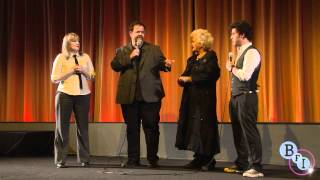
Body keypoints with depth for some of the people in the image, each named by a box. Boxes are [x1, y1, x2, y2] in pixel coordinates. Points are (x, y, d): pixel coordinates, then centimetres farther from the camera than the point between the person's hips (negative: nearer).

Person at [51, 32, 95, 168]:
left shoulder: (85, 57, 10)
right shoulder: (60, 58, 1)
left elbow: (92, 76, 11)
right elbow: (54, 78, -4)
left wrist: (83, 71, -8)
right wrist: (71, 71, -13)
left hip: (83, 95, 2)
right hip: (65, 94, -2)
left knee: (83, 127, 4)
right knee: (62, 127, 2)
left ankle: (84, 159, 13)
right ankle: (60, 160, 10)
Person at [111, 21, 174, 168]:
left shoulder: (154, 49, 11)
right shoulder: (122, 51, 12)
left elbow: (161, 64, 1)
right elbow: (114, 66, -2)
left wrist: (166, 64, -21)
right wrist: (130, 57, -11)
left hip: (150, 95, -1)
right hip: (129, 95, 1)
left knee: (151, 128, 1)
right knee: (132, 128, 8)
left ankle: (153, 159, 12)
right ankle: (133, 159, 17)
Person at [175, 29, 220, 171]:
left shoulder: (210, 57, -6)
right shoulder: (193, 58, 17)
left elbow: (207, 76, -17)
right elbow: (186, 75, 16)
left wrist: (189, 79, -12)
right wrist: (182, 79, -6)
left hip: (204, 98, -7)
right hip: (191, 97, 7)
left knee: (204, 126, -5)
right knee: (192, 126, 7)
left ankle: (209, 159, 6)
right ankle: (199, 158, 15)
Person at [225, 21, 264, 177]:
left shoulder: (252, 52, -13)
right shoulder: (241, 51, 17)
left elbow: (245, 75, -23)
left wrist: (231, 68, -10)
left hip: (247, 97, -10)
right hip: (236, 96, 10)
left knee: (249, 131, -7)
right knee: (238, 132, 14)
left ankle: (255, 167, -1)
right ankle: (241, 164, 25)